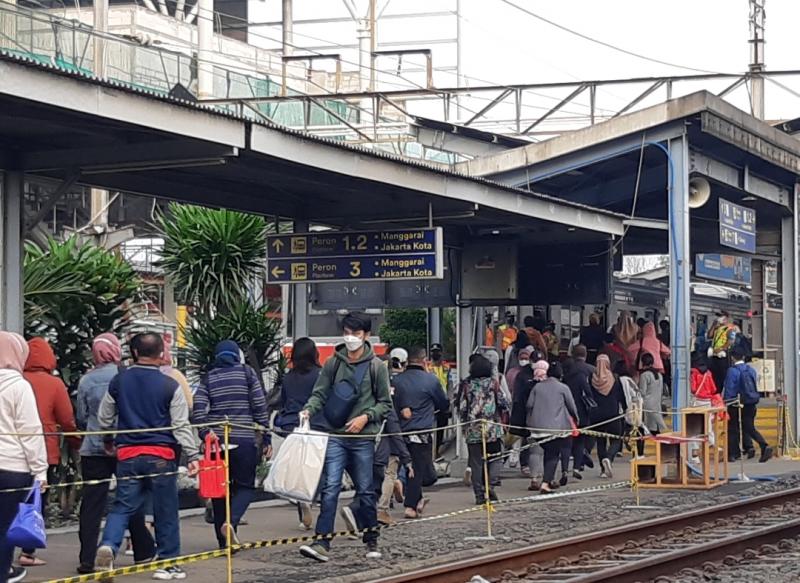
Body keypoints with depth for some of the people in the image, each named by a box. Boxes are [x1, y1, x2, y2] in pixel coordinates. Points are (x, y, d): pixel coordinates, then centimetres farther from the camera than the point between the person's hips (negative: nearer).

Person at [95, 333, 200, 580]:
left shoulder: (118, 382, 3)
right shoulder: (170, 386, -7)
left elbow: (104, 418, 12)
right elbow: (181, 425, -7)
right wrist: (193, 455, -2)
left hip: (127, 455, 2)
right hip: (161, 456, -2)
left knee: (123, 506, 6)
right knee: (165, 511, 8)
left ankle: (108, 545, -20)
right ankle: (167, 563, 14)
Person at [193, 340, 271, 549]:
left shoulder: (208, 378, 8)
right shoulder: (247, 372, 4)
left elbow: (197, 409, -5)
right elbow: (260, 407, 0)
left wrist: (205, 434, -6)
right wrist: (266, 438, 4)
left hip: (216, 439, 2)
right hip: (244, 439, -2)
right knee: (246, 486, 8)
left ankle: (225, 542, 10)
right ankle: (231, 521, -19)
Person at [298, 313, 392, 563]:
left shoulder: (376, 367, 3)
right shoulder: (333, 363, 7)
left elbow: (385, 403, 6)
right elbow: (320, 393, 7)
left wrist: (366, 417, -10)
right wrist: (309, 410, -12)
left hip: (363, 438, -1)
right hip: (335, 435, 1)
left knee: (365, 491, 7)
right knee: (330, 487, -9)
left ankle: (371, 541, 22)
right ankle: (323, 543, -13)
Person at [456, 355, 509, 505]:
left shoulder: (466, 384, -1)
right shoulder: (493, 382, -3)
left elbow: (461, 407, 2)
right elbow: (503, 402, -1)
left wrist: (464, 422, 16)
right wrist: (504, 417, 18)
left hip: (472, 430, 1)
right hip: (492, 428, -1)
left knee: (476, 463, 7)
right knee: (494, 459, 11)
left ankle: (479, 495, 6)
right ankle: (489, 485, -10)